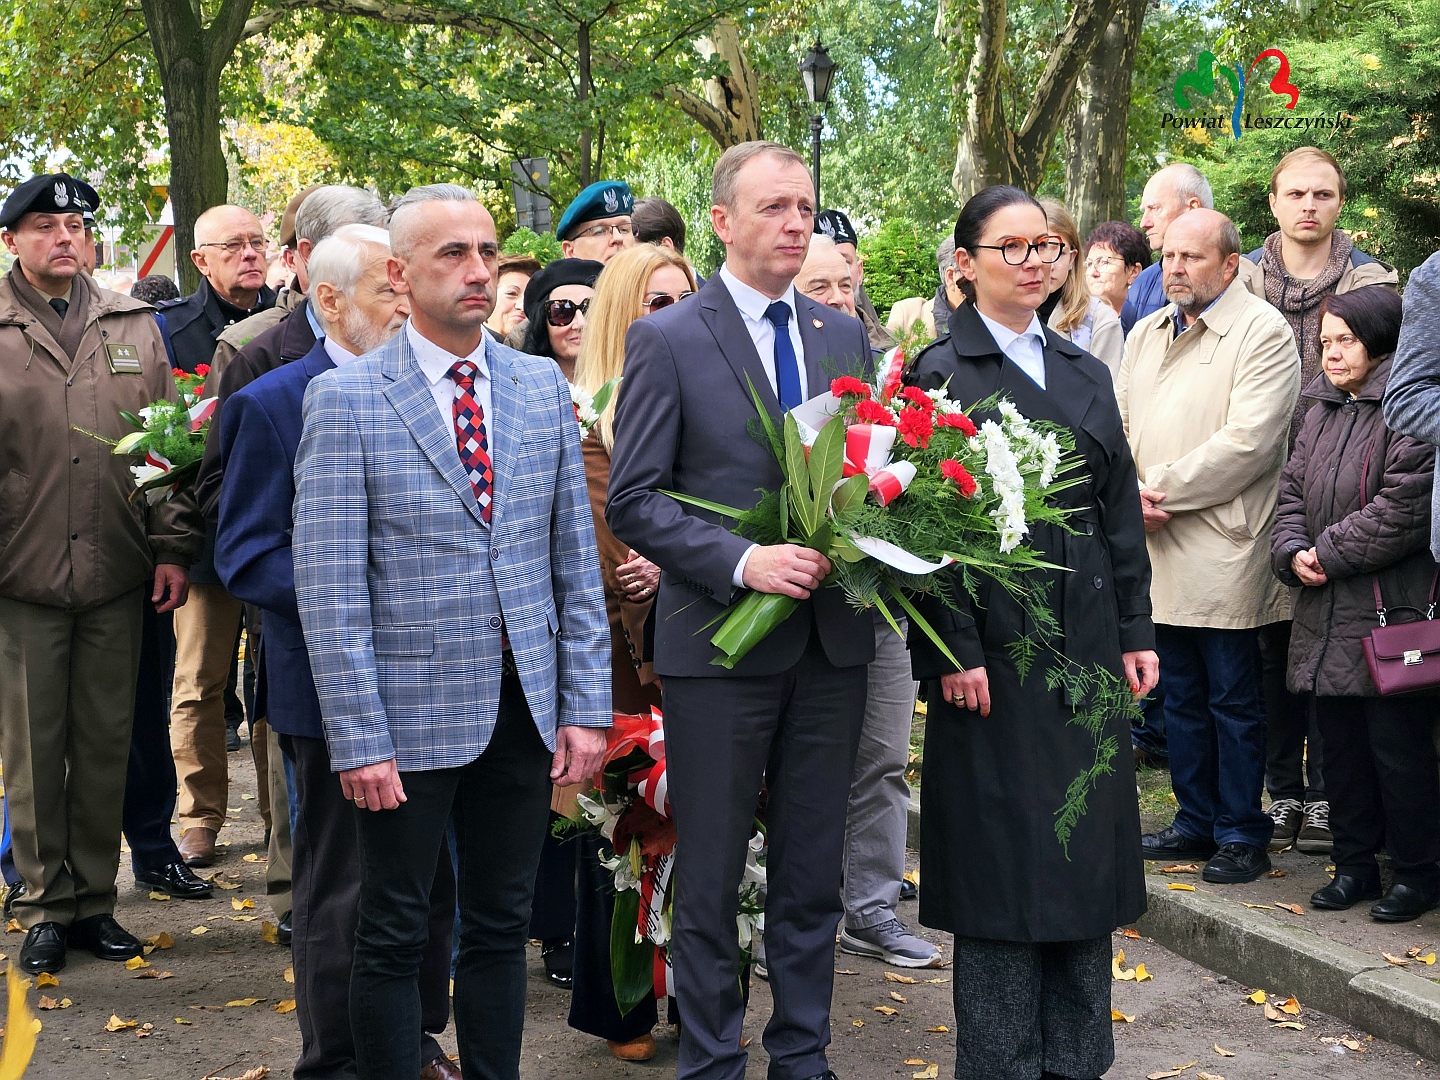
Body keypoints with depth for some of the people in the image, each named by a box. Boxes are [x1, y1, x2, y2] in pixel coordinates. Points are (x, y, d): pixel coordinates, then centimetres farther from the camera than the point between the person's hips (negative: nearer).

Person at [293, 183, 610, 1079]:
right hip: (412, 714, -4)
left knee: (503, 928, 13)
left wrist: (586, 706, 2)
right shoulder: (345, 399, -6)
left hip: (527, 707, 4)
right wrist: (358, 738, -14)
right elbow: (330, 585, -9)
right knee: (395, 937, 6)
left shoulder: (543, 386, 6)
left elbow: (576, 559, 7)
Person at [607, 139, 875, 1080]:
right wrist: (742, 561, -20)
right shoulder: (667, 340, -5)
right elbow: (632, 501, -9)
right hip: (719, 642, -4)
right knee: (709, 878, 6)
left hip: (833, 641, 5)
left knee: (813, 875, 13)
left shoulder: (846, 336, 11)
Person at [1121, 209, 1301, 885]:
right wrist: (1129, 493, -5)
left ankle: (1241, 835, 10)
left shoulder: (1263, 334, -7)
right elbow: (1117, 425, 14)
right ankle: (1196, 821, 24)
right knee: (1181, 696, 14)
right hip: (1159, 551, 7)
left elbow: (1246, 442, -17)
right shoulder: (1146, 334, 16)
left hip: (1223, 551, -7)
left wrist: (1160, 488, -15)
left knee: (1234, 701, 1)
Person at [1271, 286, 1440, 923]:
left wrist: (1330, 552, -12)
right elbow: (1293, 488, 15)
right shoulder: (1323, 409, 15)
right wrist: (1292, 552, -3)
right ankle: (1355, 864, 24)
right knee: (1340, 744, 13)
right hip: (1327, 614, 8)